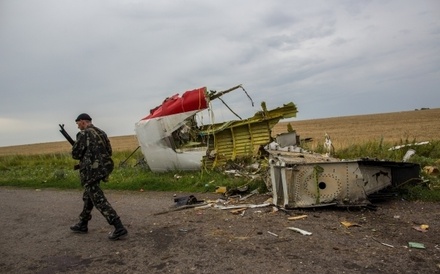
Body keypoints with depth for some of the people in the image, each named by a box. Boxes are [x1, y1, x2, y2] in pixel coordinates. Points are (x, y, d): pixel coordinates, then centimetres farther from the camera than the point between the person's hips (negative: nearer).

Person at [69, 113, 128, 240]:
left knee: (99, 200, -7)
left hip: (91, 171, -9)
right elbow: (109, 151, 15)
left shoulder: (84, 134, -10)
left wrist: (82, 155, 13)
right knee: (88, 196, 23)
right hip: (103, 168, 9)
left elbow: (75, 154, -9)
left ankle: (119, 228, -12)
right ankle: (82, 224, 36)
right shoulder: (101, 132, 12)